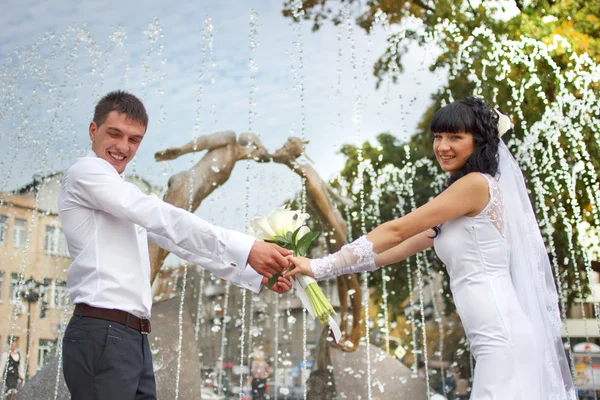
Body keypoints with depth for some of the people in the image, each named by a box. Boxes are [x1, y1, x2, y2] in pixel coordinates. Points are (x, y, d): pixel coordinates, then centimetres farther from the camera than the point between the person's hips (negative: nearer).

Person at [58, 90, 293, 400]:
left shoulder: (123, 197, 23)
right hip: (102, 335, -9)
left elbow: (177, 240, 17)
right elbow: (164, 219, -18)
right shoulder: (86, 172, -5)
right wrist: (245, 250, -24)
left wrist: (257, 275, 8)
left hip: (133, 337, 9)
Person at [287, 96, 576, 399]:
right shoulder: (460, 204, 18)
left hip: (503, 339, -9)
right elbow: (405, 245, 16)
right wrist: (323, 269, 13)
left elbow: (396, 231, -11)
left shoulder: (476, 183, -10)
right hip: (499, 339, 9)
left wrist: (320, 266, -7)